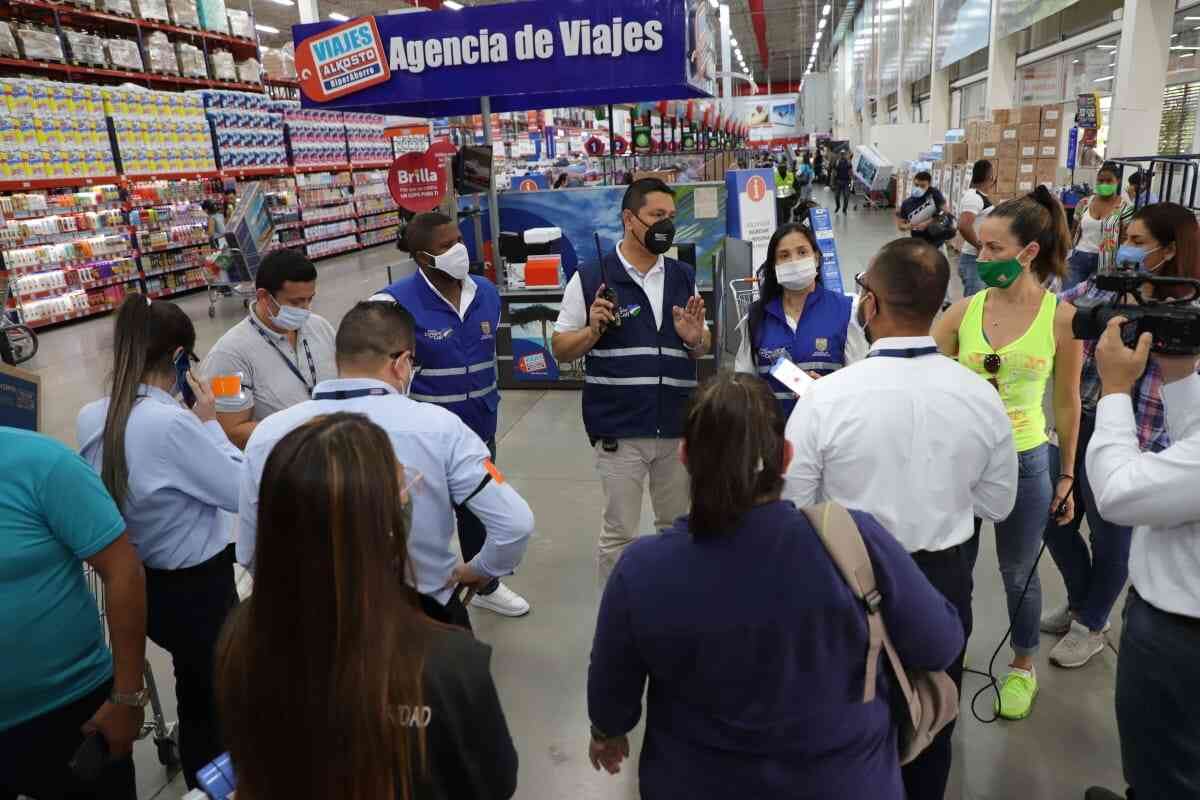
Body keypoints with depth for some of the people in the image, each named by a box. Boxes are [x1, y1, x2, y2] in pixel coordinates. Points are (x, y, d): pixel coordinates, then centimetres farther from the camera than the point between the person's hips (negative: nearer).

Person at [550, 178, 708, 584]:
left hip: (678, 426, 4)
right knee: (619, 533, 7)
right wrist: (593, 330, -19)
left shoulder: (684, 277, 9)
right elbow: (560, 350, 0)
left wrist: (695, 338, -8)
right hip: (618, 429, -4)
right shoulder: (590, 278, -5)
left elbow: (703, 349, 15)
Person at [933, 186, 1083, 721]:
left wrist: (1067, 475, 5)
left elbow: (1067, 403, 0)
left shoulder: (1061, 317, -10)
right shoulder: (964, 310, -6)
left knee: (1018, 572, 16)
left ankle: (1023, 666, 42)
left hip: (1024, 463, -2)